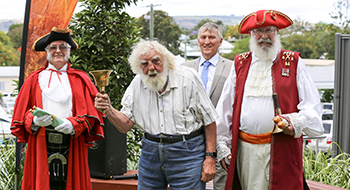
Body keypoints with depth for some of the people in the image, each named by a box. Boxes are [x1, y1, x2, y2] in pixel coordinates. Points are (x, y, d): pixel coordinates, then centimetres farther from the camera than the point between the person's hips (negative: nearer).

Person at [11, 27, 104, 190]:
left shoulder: (80, 79, 12)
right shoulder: (35, 79, 13)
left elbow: (90, 113, 5)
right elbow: (22, 112, 10)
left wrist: (73, 124, -13)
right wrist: (34, 120, -11)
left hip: (71, 144, 0)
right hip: (41, 145, 0)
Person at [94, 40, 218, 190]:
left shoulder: (188, 78, -10)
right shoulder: (137, 84, 2)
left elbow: (209, 121, -6)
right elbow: (125, 125, 1)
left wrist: (210, 157, -9)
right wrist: (108, 110, -18)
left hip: (186, 154, -4)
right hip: (151, 153, 4)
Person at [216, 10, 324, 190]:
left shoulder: (293, 62, 8)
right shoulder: (240, 63, 14)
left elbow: (312, 106, 6)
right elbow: (224, 109, 15)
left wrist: (295, 122, -14)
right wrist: (222, 147, 11)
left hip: (282, 148, -2)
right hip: (246, 149, 2)